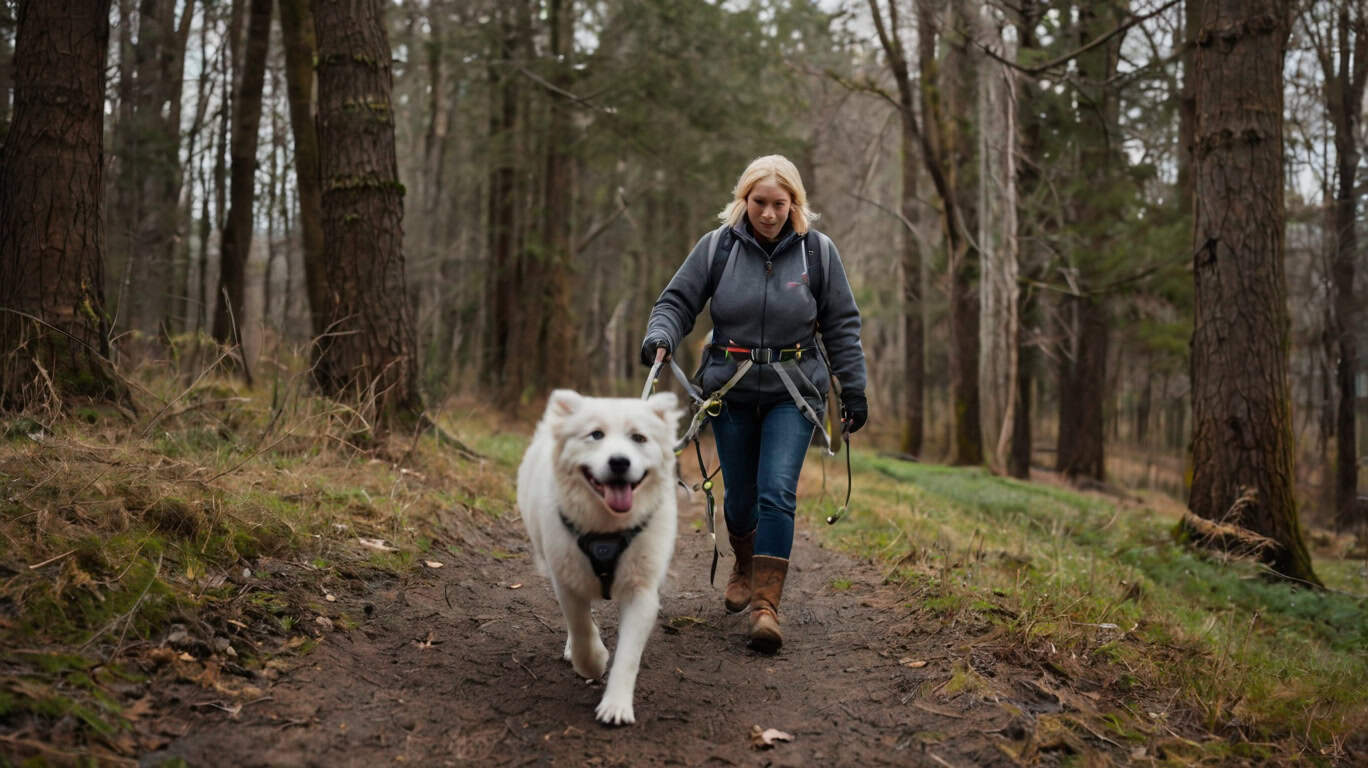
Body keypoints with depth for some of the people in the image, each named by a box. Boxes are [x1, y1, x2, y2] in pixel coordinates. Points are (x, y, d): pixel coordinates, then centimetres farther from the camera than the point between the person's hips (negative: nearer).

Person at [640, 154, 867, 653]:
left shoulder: (817, 251, -1)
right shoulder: (717, 247, -1)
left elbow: (842, 325, 6)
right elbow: (677, 302, 2)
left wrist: (853, 389, 4)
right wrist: (659, 336, -19)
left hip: (793, 392, -1)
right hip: (730, 389, 1)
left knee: (777, 492, -15)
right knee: (740, 494, 10)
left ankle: (766, 605, -13)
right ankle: (745, 566, 41)